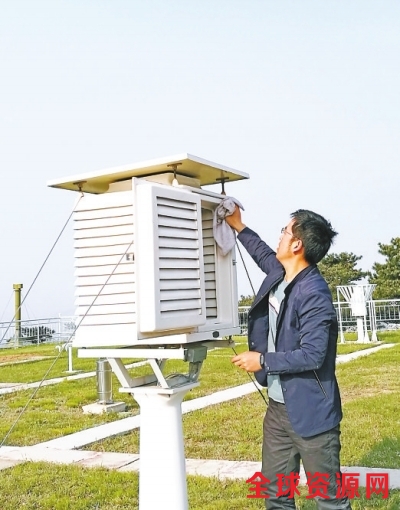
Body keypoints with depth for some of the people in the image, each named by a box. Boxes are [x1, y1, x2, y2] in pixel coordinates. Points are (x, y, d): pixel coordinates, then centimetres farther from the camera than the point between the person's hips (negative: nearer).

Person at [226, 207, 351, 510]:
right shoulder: (278, 273, 4)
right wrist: (239, 228, 30)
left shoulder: (314, 294, -23)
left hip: (310, 411, -9)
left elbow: (312, 355, -26)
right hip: (278, 407, 9)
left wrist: (263, 361, -17)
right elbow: (265, 256, 29)